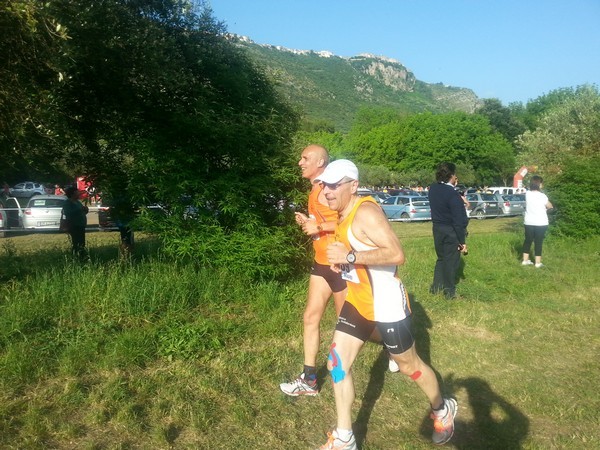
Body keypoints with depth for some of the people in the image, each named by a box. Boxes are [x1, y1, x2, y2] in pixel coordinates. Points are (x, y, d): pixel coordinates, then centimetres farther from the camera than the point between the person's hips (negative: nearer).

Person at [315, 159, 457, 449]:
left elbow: (397, 254, -31)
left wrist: (350, 256, -33)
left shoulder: (365, 212, -23)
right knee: (336, 363, 4)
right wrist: (340, 258, 3)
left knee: (408, 365, 12)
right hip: (358, 301, 9)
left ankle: (443, 410, 41)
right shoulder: (344, 214, 6)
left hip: (386, 303, -9)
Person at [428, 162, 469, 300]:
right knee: (451, 261, 7)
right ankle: (449, 292, 18)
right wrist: (462, 241, -15)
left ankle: (436, 287, 29)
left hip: (437, 228, 7)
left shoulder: (433, 188, -1)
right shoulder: (453, 195, -23)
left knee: (441, 258, 22)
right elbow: (459, 221, -21)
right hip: (451, 231, -7)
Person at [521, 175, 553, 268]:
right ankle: (538, 262, 8)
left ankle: (525, 260, 19)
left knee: (528, 240, 14)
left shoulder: (527, 194, -4)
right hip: (541, 223, -4)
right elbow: (550, 206, -2)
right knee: (538, 242, 3)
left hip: (529, 222, 4)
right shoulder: (542, 196, -15)